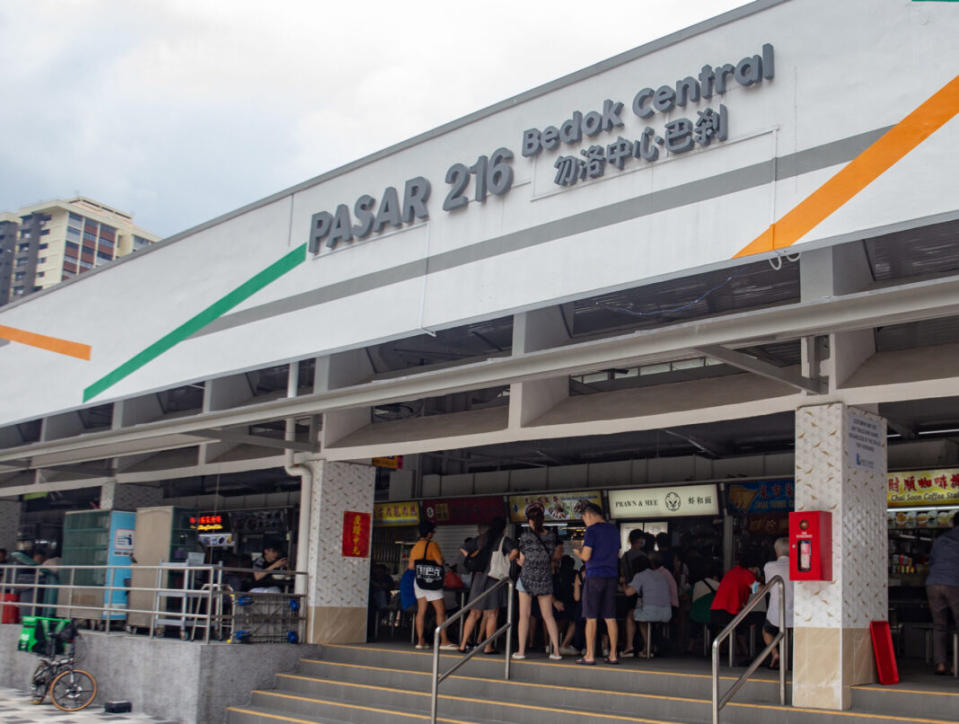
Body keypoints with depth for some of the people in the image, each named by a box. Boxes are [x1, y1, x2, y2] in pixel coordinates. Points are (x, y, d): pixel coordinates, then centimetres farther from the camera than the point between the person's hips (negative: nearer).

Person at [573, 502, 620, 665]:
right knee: (610, 618, 8)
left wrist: (578, 552, 8)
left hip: (595, 576, -6)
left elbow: (586, 556, -14)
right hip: (612, 576, 6)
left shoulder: (592, 530, -8)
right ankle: (613, 655, 9)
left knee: (591, 618, -1)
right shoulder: (614, 529, 12)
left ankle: (589, 656, -1)